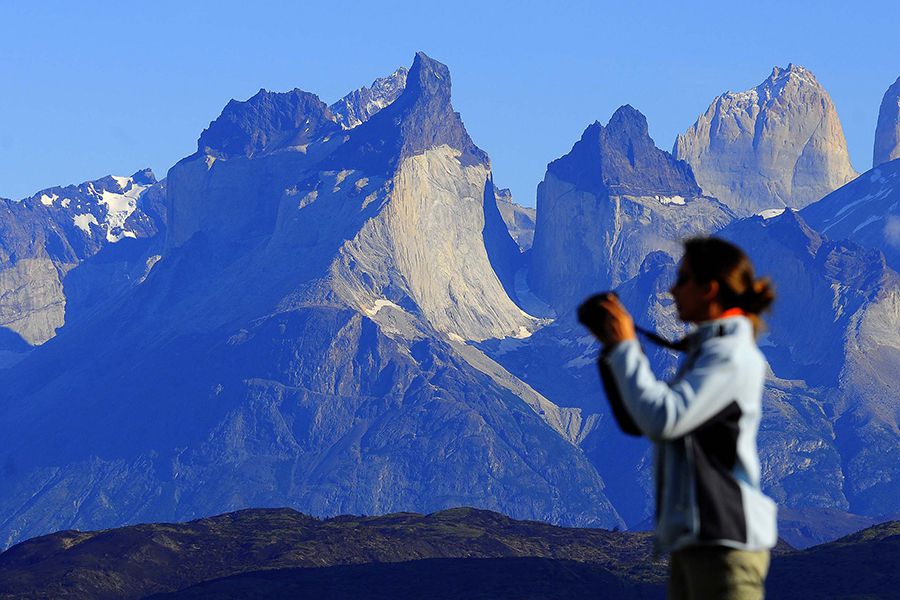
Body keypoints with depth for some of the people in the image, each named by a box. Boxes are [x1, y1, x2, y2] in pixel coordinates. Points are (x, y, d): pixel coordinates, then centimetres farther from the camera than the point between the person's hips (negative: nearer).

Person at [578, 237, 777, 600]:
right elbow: (636, 421, 22)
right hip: (693, 539, 10)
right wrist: (611, 350, 12)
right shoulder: (704, 351, 19)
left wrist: (625, 348, -10)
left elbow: (663, 420, -22)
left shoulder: (732, 355, -11)